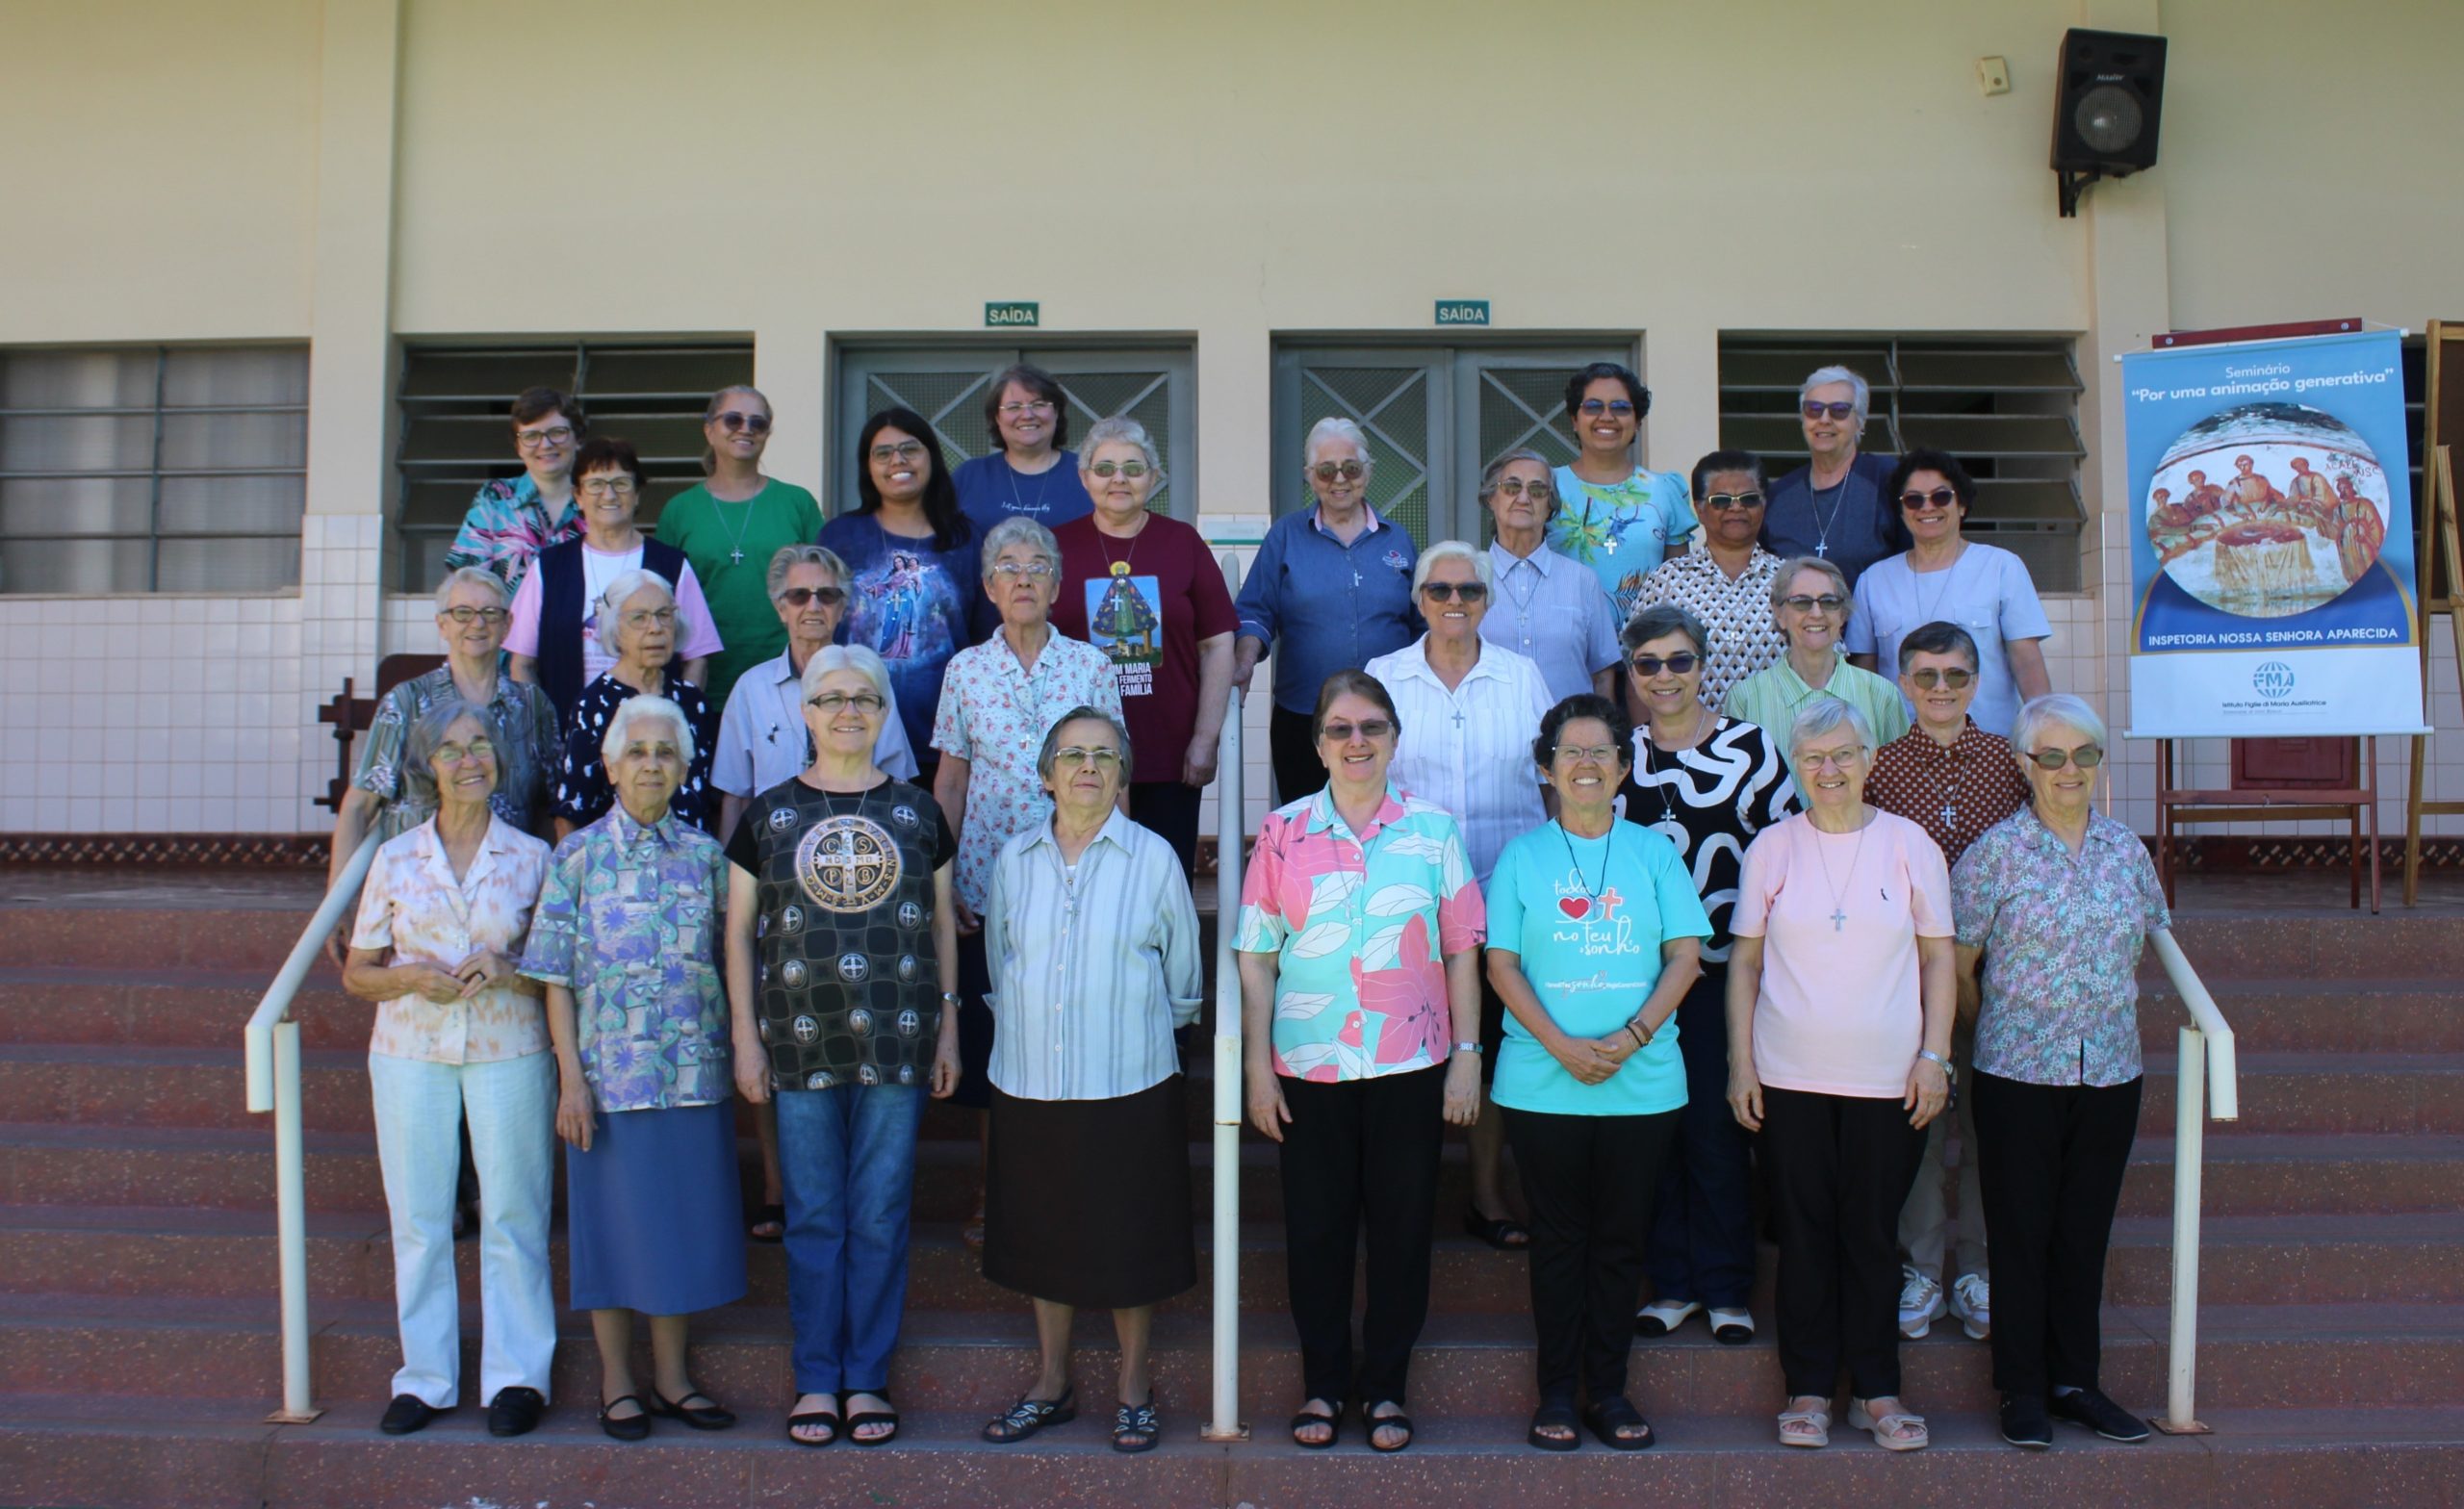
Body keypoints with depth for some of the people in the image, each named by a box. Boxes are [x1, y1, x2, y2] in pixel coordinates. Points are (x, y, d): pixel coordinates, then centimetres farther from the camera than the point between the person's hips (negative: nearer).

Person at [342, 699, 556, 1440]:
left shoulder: (532, 857, 3)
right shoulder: (394, 859, 6)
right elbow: (357, 973, 10)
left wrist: (509, 969, -14)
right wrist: (410, 976, -10)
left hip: (509, 1052, -1)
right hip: (411, 1052, 2)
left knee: (513, 1215, 0)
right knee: (417, 1218, 5)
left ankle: (516, 1377, 10)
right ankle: (425, 1378, 16)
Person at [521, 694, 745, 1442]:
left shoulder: (705, 854, 5)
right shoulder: (578, 857, -2)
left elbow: (731, 958, 9)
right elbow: (557, 978, -3)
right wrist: (571, 1077, -9)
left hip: (695, 1072, 2)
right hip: (610, 1073, -2)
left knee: (684, 1219, 9)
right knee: (614, 1222, 6)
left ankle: (671, 1375, 23)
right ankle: (617, 1384, 20)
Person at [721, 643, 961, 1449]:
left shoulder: (917, 812, 7)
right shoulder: (768, 813, 5)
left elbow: (943, 922, 11)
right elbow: (739, 930, 6)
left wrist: (948, 1023, 6)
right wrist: (745, 1035, 1)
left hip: (896, 1043, 0)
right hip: (800, 1044, 0)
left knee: (882, 1218, 5)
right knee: (813, 1218, 6)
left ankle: (868, 1381, 17)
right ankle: (815, 1381, 17)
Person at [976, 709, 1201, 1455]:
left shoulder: (1154, 858, -5)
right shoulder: (1015, 860, 3)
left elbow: (1183, 975, 4)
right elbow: (1000, 961, 14)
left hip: (1129, 1085, -2)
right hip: (1030, 1084, 3)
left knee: (1129, 1245, 6)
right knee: (1044, 1239, 13)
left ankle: (1134, 1391, 23)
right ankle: (1050, 1384, 29)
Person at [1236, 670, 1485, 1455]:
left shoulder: (1433, 828, 1)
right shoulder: (1283, 831, 1)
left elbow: (1461, 949, 3)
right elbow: (1256, 957, 2)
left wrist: (1467, 1052, 0)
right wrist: (1256, 1065, -1)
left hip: (1411, 1065, 0)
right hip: (1309, 1067, 0)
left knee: (1402, 1226, 7)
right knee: (1316, 1227, 8)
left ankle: (1386, 1386, 23)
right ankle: (1322, 1383, 25)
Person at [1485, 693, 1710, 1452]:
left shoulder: (1653, 851, 7)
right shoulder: (1522, 855, 4)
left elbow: (1685, 956, 2)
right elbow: (1501, 965, -1)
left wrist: (1631, 1037, -13)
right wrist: (1563, 1046, -13)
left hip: (1642, 1083, 1)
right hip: (1543, 1084, -1)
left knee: (1621, 1239, 7)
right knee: (1558, 1238, 6)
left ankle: (1608, 1389, 18)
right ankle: (1556, 1391, 15)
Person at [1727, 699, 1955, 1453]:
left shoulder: (1909, 844, 2)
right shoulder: (1772, 848, 3)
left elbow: (1939, 956, 5)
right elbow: (1745, 958, 6)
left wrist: (1933, 1054, -2)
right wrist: (1740, 1061, 1)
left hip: (1887, 1079, 0)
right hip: (1790, 1078, 0)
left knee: (1872, 1235, 7)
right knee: (1804, 1233, 6)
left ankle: (1877, 1390, 19)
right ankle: (1808, 1389, 17)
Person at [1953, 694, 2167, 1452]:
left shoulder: (2127, 849, 5)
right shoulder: (1997, 850, -8)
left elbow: (2144, 942, 19)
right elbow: (1957, 962, -3)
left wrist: (2105, 1010, 13)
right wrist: (2005, 1026, 3)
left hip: (2111, 1074, 4)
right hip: (2017, 1076, -4)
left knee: (2086, 1230, 12)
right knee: (2021, 1233, 4)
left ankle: (2074, 1380, 25)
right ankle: (2022, 1390, 15)